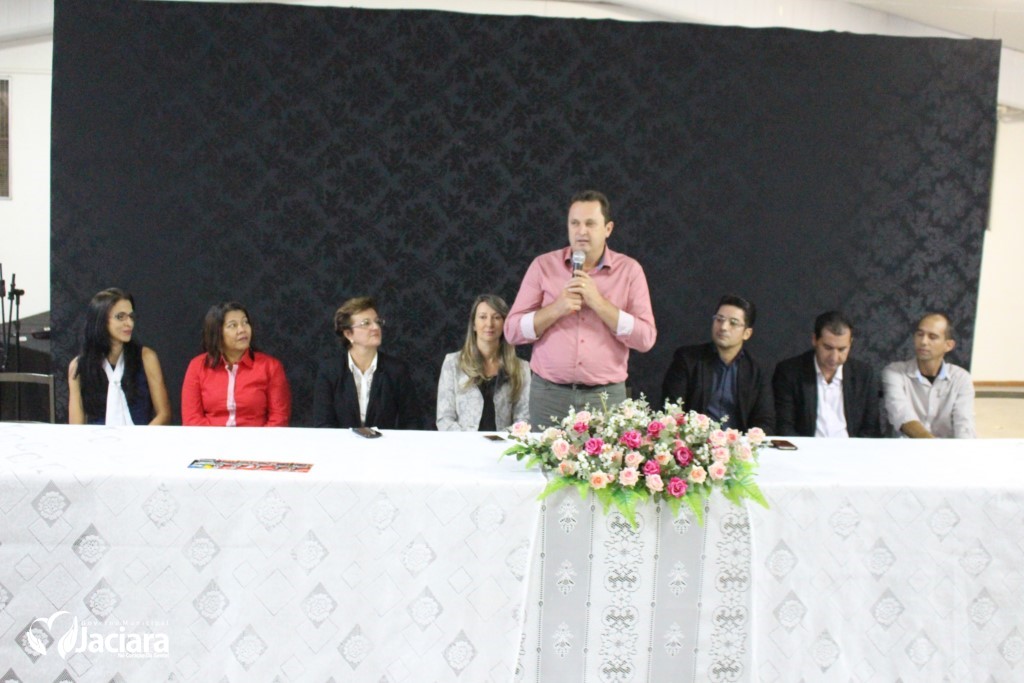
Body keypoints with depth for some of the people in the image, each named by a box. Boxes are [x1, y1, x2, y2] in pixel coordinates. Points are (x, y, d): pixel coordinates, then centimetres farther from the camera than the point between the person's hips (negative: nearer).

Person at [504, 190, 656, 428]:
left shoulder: (629, 270, 2)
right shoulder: (543, 265, 3)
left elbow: (645, 338, -6)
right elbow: (512, 331, -1)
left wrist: (598, 303, -14)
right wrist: (556, 309, -15)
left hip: (606, 396, 0)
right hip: (549, 394, 0)